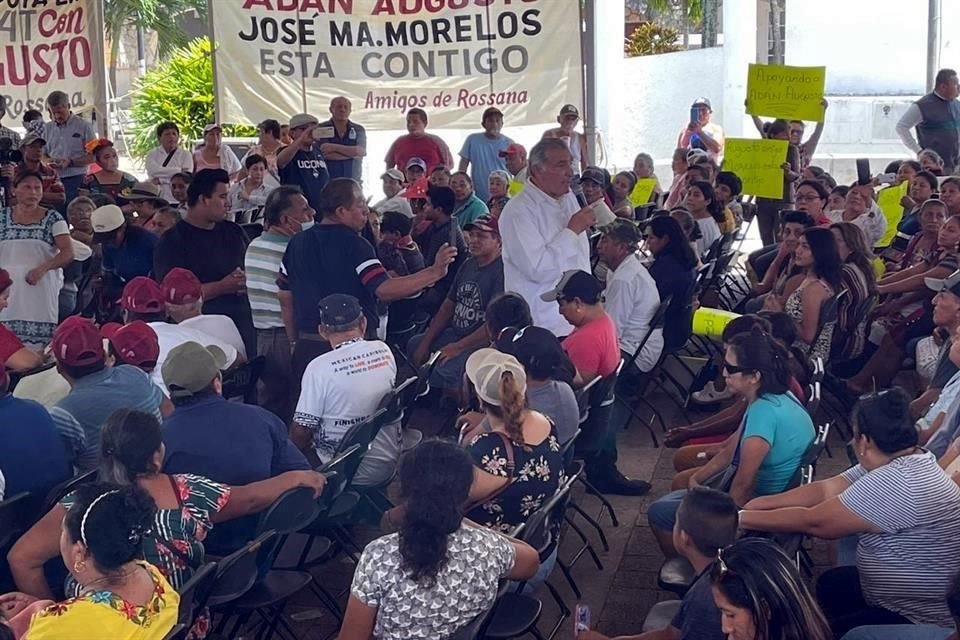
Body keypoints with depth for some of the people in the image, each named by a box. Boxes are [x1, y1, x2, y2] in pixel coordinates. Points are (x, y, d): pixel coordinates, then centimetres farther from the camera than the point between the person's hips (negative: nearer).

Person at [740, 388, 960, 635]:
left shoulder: (895, 484, -29)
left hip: (925, 621, -10)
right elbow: (825, 489, 4)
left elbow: (814, 521, -21)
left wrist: (743, 518, -12)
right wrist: (758, 504, -1)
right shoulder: (903, 462, 1)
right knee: (832, 583, 24)